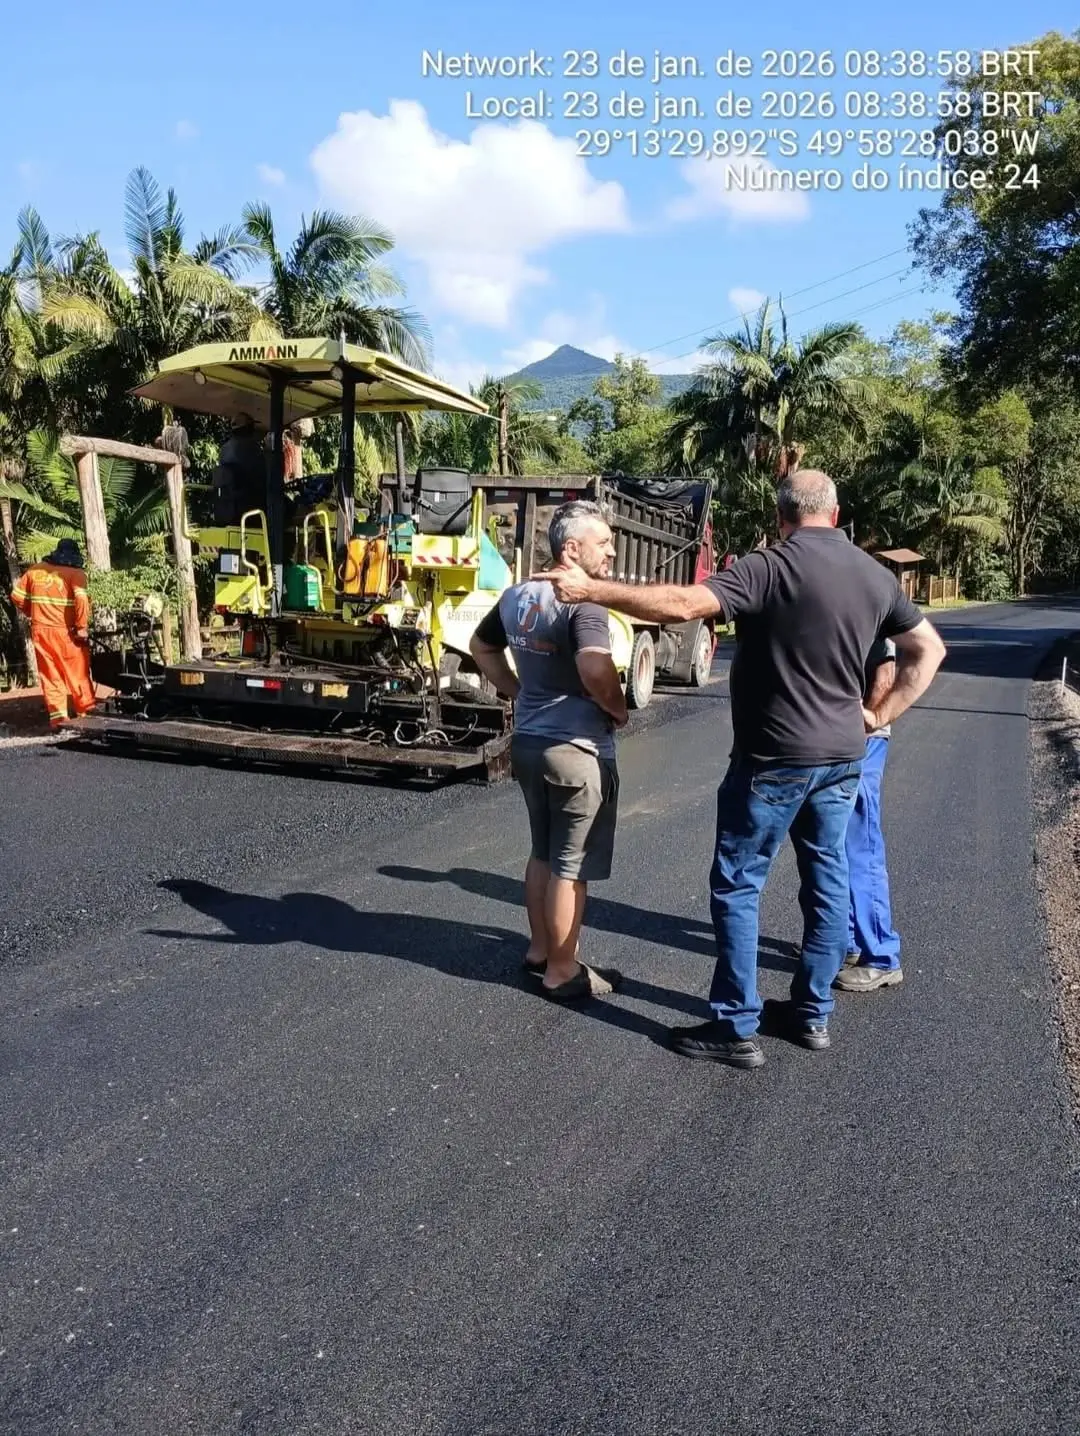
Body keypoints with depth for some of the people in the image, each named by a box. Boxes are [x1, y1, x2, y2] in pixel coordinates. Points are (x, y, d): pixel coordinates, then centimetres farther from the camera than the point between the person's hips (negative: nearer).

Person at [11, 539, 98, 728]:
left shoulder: (35, 569, 9)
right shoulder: (75, 573, -7)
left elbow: (17, 595, 13)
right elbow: (81, 599, -22)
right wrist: (82, 627, -16)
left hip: (40, 630, 4)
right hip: (66, 631, -4)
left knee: (50, 673, 9)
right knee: (78, 670, 10)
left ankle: (57, 715, 7)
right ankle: (86, 707, 18)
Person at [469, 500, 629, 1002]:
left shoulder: (516, 595, 9)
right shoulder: (583, 600, -19)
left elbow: (481, 647, 22)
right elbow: (595, 670, -33)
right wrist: (619, 710, -15)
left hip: (528, 740, 9)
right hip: (576, 748, -9)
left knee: (543, 852, 22)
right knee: (571, 865, 4)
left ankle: (539, 947, 35)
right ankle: (562, 971, 16)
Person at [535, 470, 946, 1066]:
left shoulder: (771, 567, -16)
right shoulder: (875, 575, 6)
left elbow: (681, 604, -27)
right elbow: (928, 650, 13)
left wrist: (591, 590, -22)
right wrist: (880, 715, 12)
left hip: (775, 758, -7)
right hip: (843, 756, 7)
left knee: (737, 885, 3)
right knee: (827, 880, 15)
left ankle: (737, 1028, 8)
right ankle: (813, 1012, 27)